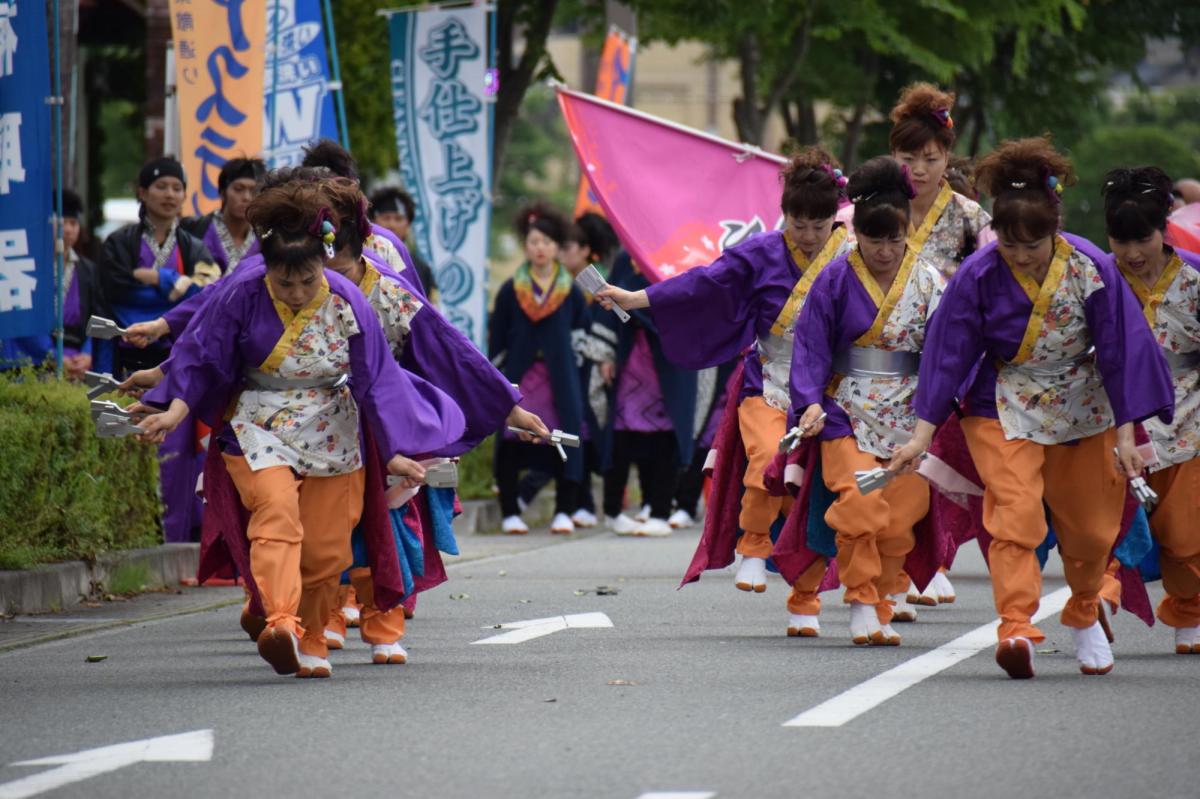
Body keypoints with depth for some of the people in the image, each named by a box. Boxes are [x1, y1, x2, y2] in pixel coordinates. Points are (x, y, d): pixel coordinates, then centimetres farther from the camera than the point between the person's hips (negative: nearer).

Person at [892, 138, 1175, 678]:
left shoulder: (1091, 269, -18)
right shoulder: (978, 276, -18)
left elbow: (1120, 351, -11)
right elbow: (947, 355, -13)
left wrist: (1125, 435, -11)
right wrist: (921, 436, -16)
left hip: (1083, 410, 2)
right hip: (1005, 410, -2)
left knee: (1091, 527, 11)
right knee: (1015, 515, -22)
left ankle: (1084, 613, 39)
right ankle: (1016, 628, -31)